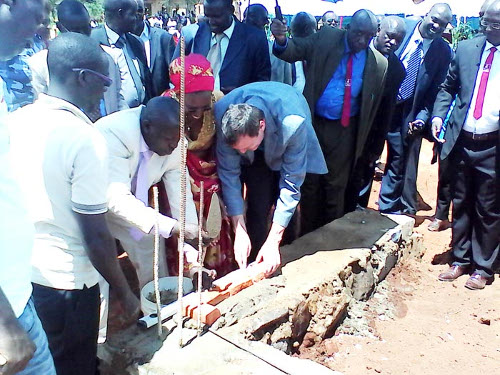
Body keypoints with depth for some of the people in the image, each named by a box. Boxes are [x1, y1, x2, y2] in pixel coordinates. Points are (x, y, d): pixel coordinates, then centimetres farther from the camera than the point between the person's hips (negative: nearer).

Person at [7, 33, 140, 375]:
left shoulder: (15, 122, -2)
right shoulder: (85, 139, -22)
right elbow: (96, 236, -21)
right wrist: (125, 294, -8)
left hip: (20, 275, 6)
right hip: (65, 283, -6)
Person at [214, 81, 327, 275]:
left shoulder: (293, 123, -42)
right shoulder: (223, 117, -35)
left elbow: (291, 183, -34)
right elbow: (229, 174, -26)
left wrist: (273, 241, -34)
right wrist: (240, 232, -29)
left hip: (286, 148, -1)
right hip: (256, 158, 1)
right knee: (259, 203, -14)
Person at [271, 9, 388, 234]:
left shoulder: (379, 64, -3)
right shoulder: (325, 39, -4)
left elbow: (374, 106, 1)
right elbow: (295, 52, -9)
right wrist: (282, 40, -33)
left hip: (345, 131, 0)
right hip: (313, 125, 0)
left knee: (336, 186, 10)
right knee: (310, 183, 11)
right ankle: (307, 237, 27)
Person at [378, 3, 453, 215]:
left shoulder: (444, 51, -2)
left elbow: (436, 89, 1)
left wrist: (422, 117, -12)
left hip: (406, 112, 1)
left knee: (398, 161, 8)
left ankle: (387, 208, 24)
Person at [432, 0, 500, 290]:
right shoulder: (465, 49, 5)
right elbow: (448, 88, 13)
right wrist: (438, 115, -3)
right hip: (462, 141, 3)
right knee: (461, 204, 14)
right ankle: (461, 259, 30)